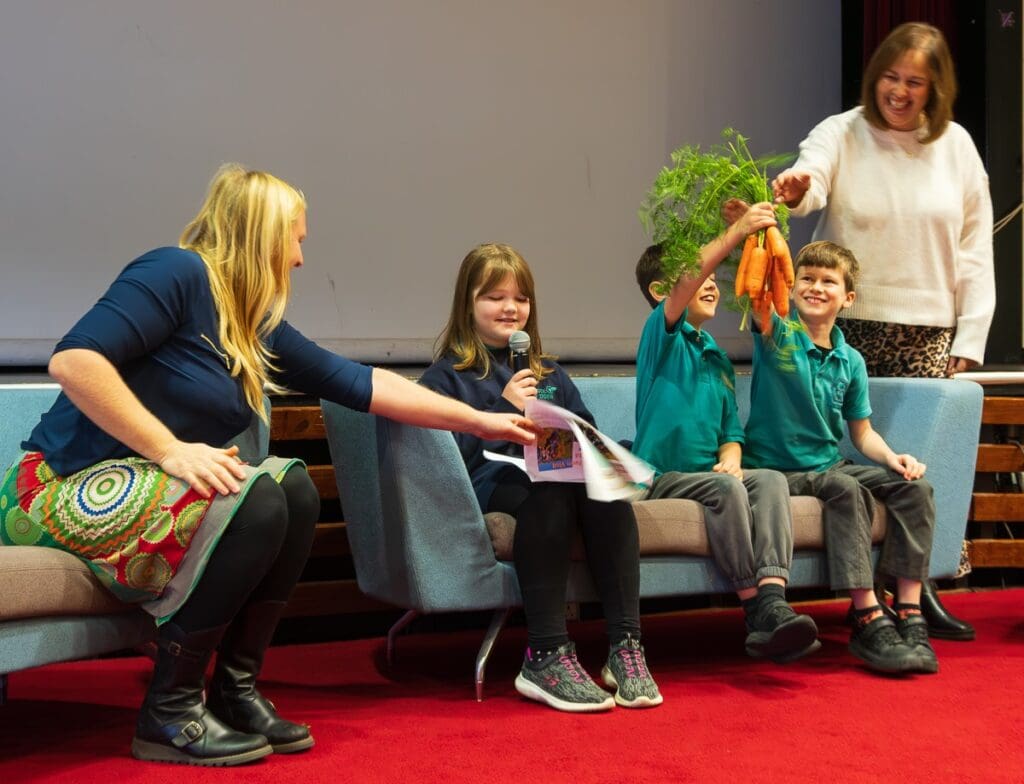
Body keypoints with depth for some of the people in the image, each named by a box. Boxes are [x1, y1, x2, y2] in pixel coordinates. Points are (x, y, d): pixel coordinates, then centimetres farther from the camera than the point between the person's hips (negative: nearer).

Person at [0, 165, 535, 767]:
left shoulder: (260, 326, 11)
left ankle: (236, 689, -3)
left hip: (147, 491, 8)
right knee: (256, 501, -25)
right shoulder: (178, 274, -14)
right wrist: (171, 450, -27)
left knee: (294, 488, -8)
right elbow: (73, 360, -25)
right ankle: (170, 711, -15)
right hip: (65, 488, -8)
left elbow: (359, 383, 15)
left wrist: (477, 420, 15)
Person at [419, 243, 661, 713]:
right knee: (549, 491, -39)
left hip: (559, 479, 4)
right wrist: (505, 407, -8)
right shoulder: (447, 375, 12)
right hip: (488, 486, -4)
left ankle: (625, 645, -32)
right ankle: (545, 657, -38)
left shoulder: (548, 373, 29)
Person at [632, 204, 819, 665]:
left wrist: (731, 457, -6)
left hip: (710, 473, 6)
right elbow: (687, 283, -21)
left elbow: (731, 428, 18)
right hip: (662, 477, -6)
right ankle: (756, 611, -31)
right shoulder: (661, 334, -1)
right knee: (725, 488, -33)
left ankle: (772, 603, -39)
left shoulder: (717, 358, 19)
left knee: (771, 480, -22)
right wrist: (736, 232, -28)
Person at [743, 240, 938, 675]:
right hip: (777, 472, -5)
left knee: (914, 487, -14)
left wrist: (891, 457, -7)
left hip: (829, 466, 6)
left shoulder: (851, 361, 9)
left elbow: (862, 433, 15)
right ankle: (869, 621, -31)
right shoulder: (777, 336, -5)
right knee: (846, 489, -32)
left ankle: (909, 616, -17)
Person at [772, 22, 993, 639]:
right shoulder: (842, 134, 0)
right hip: (849, 327, -2)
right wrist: (795, 190, -47)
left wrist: (968, 341, 4)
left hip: (927, 332, 2)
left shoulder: (955, 146, 7)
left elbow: (976, 248, 9)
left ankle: (920, 591, 10)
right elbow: (812, 180, -22)